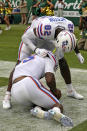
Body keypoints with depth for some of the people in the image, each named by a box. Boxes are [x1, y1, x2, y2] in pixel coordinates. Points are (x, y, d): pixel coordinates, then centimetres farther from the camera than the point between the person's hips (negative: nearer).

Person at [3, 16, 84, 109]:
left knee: (62, 62, 4)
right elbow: (24, 38, -35)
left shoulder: (69, 26, -30)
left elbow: (70, 38, -4)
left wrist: (78, 53, 3)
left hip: (46, 38, 5)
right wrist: (37, 50, -51)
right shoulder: (45, 28, -47)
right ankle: (7, 97, -6)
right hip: (31, 36, -5)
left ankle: (70, 91, 22)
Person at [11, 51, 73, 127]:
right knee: (59, 108, 8)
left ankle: (37, 111, -5)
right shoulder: (48, 60, 19)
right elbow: (49, 79, -1)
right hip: (29, 86, -6)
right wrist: (55, 91, 19)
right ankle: (55, 112, -29)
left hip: (16, 94, 6)